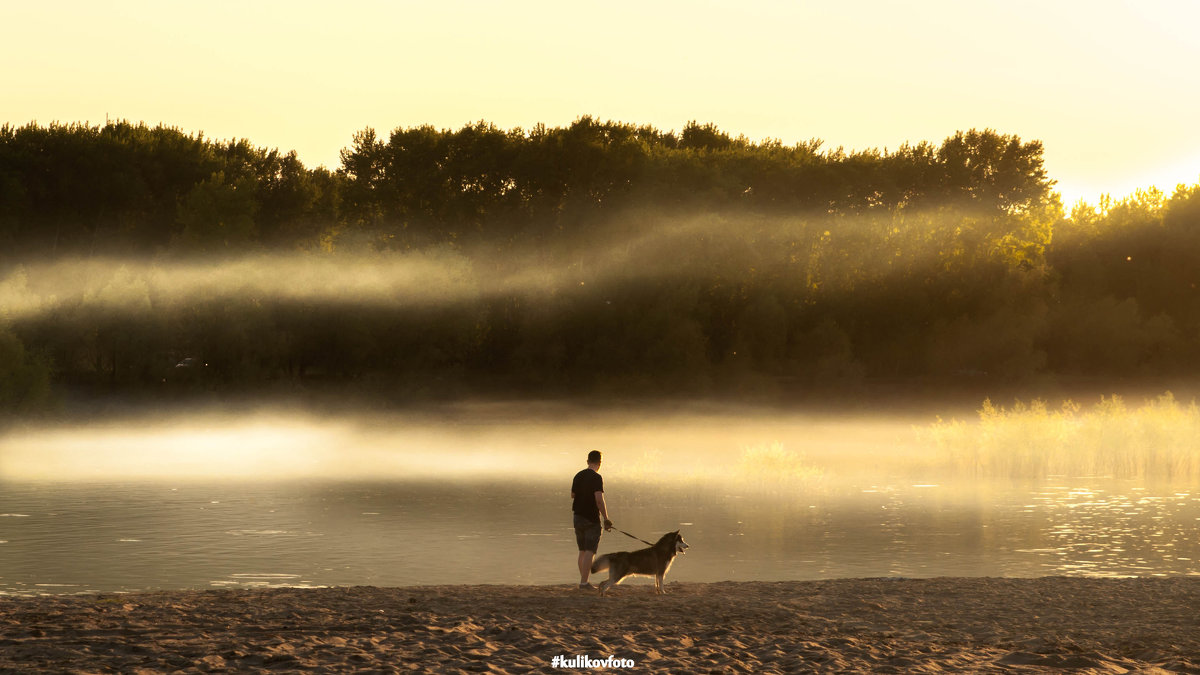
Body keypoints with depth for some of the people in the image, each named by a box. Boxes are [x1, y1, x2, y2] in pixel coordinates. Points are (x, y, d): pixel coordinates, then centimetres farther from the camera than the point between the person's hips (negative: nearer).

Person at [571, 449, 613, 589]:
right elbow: (599, 500, -21)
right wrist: (606, 519, -15)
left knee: (583, 551, 13)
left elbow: (573, 495, 19)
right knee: (590, 551, -6)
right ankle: (584, 582, -11)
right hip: (592, 519, -7)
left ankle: (584, 580, 16)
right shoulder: (596, 478, -14)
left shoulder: (578, 476, 8)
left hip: (578, 517, 7)